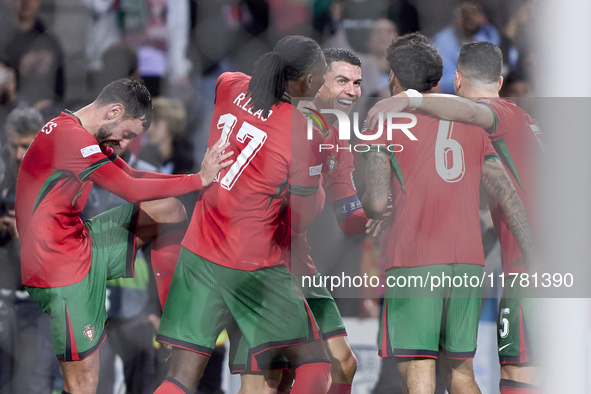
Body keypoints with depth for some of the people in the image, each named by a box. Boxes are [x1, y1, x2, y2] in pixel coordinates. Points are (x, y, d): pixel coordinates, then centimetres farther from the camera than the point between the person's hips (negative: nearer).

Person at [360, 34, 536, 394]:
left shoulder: (388, 125, 2)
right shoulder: (473, 130, 16)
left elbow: (377, 204, -7)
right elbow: (510, 198, 8)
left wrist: (366, 203, 17)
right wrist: (535, 265, 4)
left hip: (414, 263, -5)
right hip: (469, 262, 5)